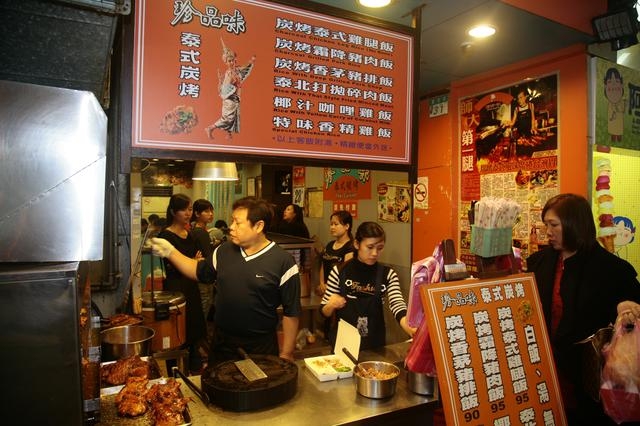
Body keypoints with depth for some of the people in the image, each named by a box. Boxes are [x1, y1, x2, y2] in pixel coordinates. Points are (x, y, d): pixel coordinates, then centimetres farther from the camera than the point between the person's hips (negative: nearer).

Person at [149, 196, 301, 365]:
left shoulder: (283, 262, -17)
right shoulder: (224, 251, 0)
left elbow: (291, 313, -12)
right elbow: (200, 272, 17)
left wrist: (285, 355, -10)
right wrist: (170, 252, 5)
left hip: (261, 348, -5)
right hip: (221, 344, 5)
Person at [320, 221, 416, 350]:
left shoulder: (388, 275, -7)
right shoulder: (339, 271, -10)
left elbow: (398, 306, -23)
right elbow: (324, 312, -2)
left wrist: (412, 329, -42)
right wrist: (331, 305, -24)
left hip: (375, 344, 1)